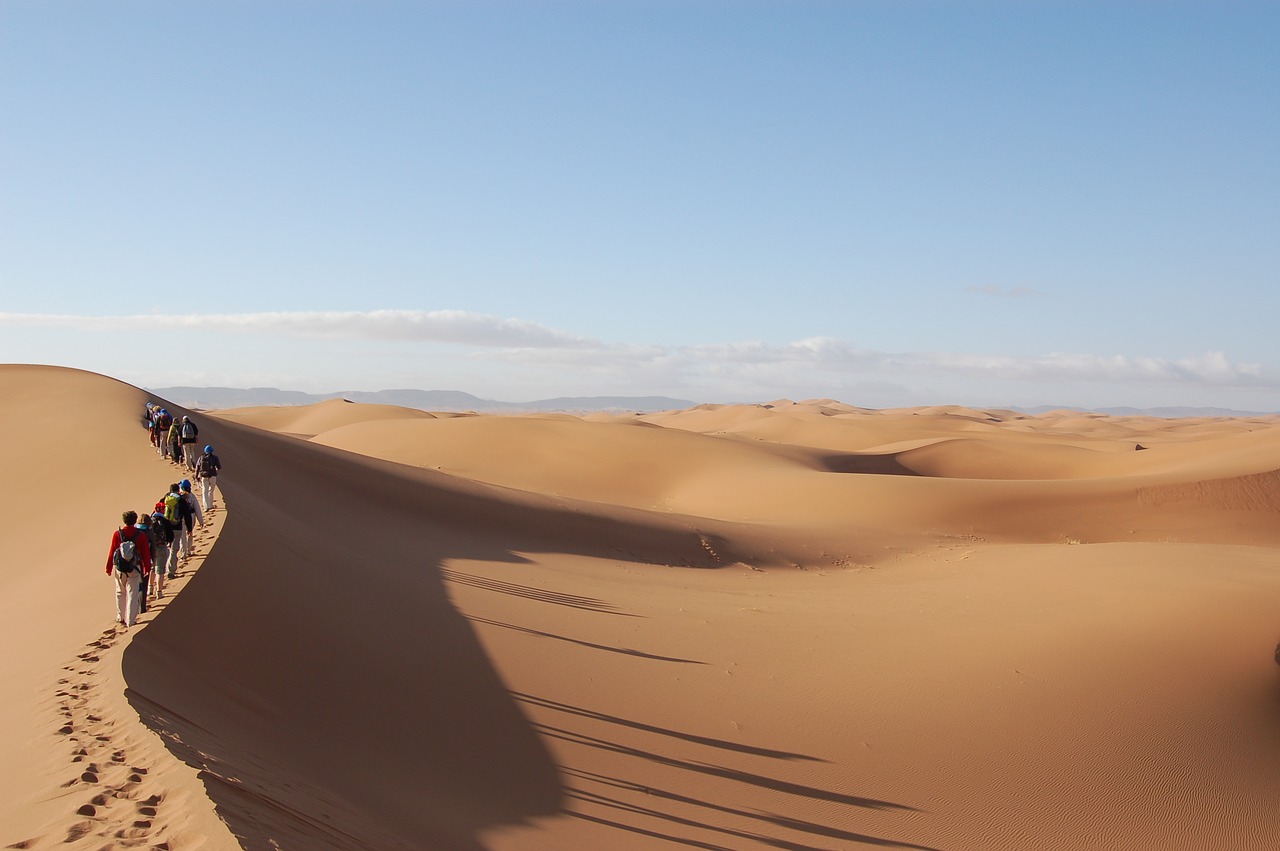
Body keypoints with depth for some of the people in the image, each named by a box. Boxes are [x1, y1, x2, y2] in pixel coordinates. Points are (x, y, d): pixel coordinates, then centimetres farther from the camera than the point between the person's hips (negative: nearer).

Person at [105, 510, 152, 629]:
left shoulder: (117, 534, -6)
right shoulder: (141, 535, -7)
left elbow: (112, 552, -2)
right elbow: (146, 553, -2)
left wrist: (109, 568, 9)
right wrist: (147, 568, 9)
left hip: (119, 569, 1)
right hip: (134, 569, -1)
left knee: (120, 593, 18)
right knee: (132, 595, 4)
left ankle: (121, 617, 28)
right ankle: (130, 621, 5)